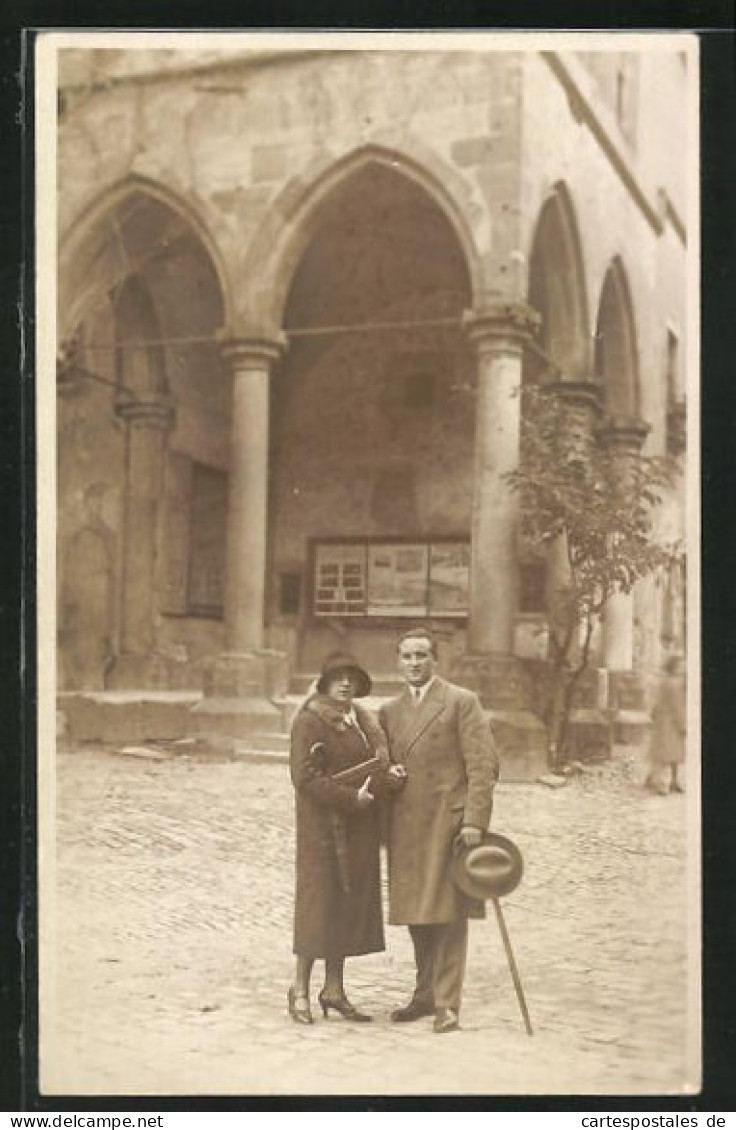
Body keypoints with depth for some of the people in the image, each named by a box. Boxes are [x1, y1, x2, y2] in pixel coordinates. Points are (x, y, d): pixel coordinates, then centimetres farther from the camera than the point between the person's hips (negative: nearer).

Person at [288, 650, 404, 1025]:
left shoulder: (362, 719, 13)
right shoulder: (309, 722, -11)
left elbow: (376, 762, 22)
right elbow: (306, 777, -18)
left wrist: (388, 772, 0)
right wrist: (351, 798, -20)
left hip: (359, 829, 7)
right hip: (323, 826, -7)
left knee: (350, 905, 10)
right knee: (319, 902, -1)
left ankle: (334, 989, 20)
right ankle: (300, 989, 12)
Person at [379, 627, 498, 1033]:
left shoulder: (462, 702, -2)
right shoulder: (390, 711, 14)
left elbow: (483, 765, -7)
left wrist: (475, 821, -14)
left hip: (448, 824, -5)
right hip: (406, 828, 5)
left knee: (448, 915, -3)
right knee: (417, 915, 11)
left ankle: (447, 1004, 3)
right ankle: (425, 994, 24)